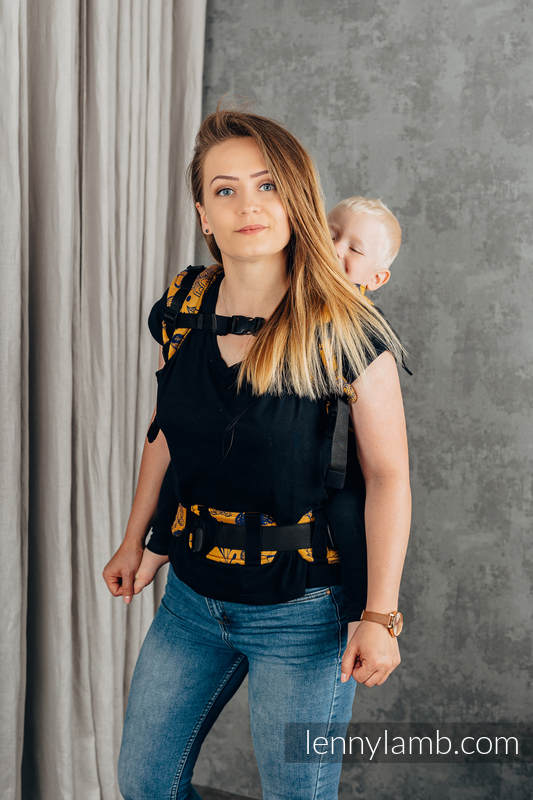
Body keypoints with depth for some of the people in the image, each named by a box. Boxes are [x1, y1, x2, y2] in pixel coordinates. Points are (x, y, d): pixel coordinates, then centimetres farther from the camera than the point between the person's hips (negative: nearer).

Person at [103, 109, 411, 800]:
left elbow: (388, 475, -12)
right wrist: (135, 540, 17)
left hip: (300, 613, -5)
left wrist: (381, 615, -14)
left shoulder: (343, 331, -17)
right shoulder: (182, 308, -2)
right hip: (192, 597, 5)